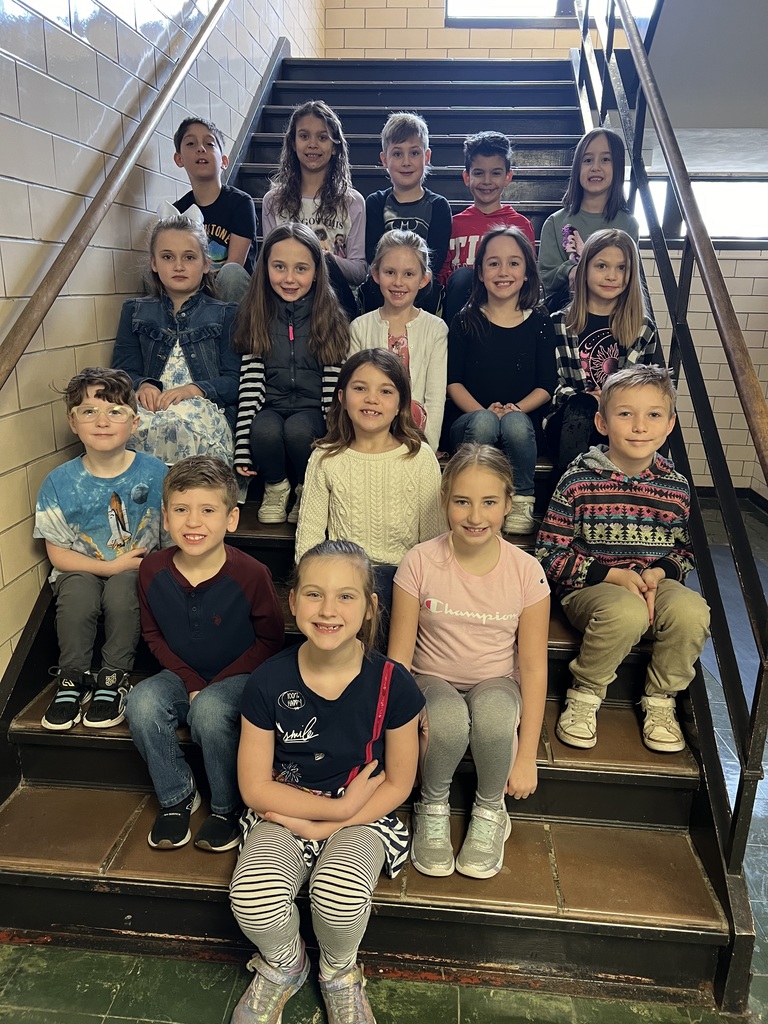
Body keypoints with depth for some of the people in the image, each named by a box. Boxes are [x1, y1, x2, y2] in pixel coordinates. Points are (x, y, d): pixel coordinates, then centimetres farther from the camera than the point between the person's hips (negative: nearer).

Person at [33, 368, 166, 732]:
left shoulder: (154, 473, -8)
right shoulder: (60, 482, -7)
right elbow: (58, 553, -5)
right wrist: (112, 566, -17)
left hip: (137, 570, -1)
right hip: (82, 569, 1)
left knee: (121, 592, -32)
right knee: (77, 596, -30)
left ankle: (114, 678, -9)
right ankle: (72, 679, -6)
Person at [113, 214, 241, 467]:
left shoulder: (225, 314, 15)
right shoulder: (135, 311, 24)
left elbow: (235, 380, 3)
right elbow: (123, 369, 14)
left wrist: (195, 389, -16)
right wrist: (142, 385, -10)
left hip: (206, 409, -2)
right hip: (151, 407, 2)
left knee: (179, 422, -39)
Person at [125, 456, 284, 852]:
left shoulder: (251, 574, -21)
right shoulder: (153, 571, -10)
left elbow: (270, 639, -9)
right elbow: (154, 635, 4)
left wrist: (215, 684, -15)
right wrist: (190, 681, -10)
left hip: (237, 676, -4)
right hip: (182, 675, 4)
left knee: (209, 710, -33)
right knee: (142, 704, -25)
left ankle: (227, 807, -5)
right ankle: (177, 796, 0)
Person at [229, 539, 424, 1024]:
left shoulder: (391, 683, -15)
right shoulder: (269, 682, -13)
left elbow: (397, 785, -5)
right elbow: (255, 787, -6)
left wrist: (321, 826, -13)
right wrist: (341, 805, -15)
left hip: (362, 818, 0)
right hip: (283, 814, 1)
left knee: (340, 893, -31)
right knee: (254, 896, -29)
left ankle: (339, 972, 8)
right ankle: (284, 965, 11)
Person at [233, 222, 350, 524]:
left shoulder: (330, 318, 1)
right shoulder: (256, 317, 3)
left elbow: (335, 384, -3)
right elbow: (250, 383, -4)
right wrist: (243, 447, -11)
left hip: (312, 410, -1)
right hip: (270, 408, 1)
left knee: (297, 429, -33)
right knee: (265, 429, -32)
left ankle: (307, 490, -3)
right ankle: (275, 488, -1)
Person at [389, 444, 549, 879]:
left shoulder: (526, 571, -11)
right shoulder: (420, 562, -13)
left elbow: (533, 666, -7)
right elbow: (399, 654, -8)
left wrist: (526, 756, -9)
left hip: (495, 686, 1)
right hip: (433, 684, -1)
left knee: (493, 708, -34)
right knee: (449, 717, -35)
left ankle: (490, 811, -3)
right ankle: (433, 808, -2)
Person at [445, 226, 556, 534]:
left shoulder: (539, 323, 9)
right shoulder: (465, 322, 8)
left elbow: (546, 385, 5)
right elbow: (453, 382, 2)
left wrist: (516, 408, -14)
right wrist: (484, 411, -15)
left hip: (522, 420, 0)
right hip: (469, 422, 0)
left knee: (515, 423, -34)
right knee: (483, 422, -34)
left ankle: (522, 502, -18)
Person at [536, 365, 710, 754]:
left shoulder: (676, 486, 2)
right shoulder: (579, 479, -9)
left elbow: (686, 551, 14)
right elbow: (550, 554, -9)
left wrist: (659, 573, -9)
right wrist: (614, 575, -17)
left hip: (655, 583, 4)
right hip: (589, 587, -3)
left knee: (691, 611, -29)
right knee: (627, 611, -37)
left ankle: (660, 699, -1)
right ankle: (584, 696, -9)